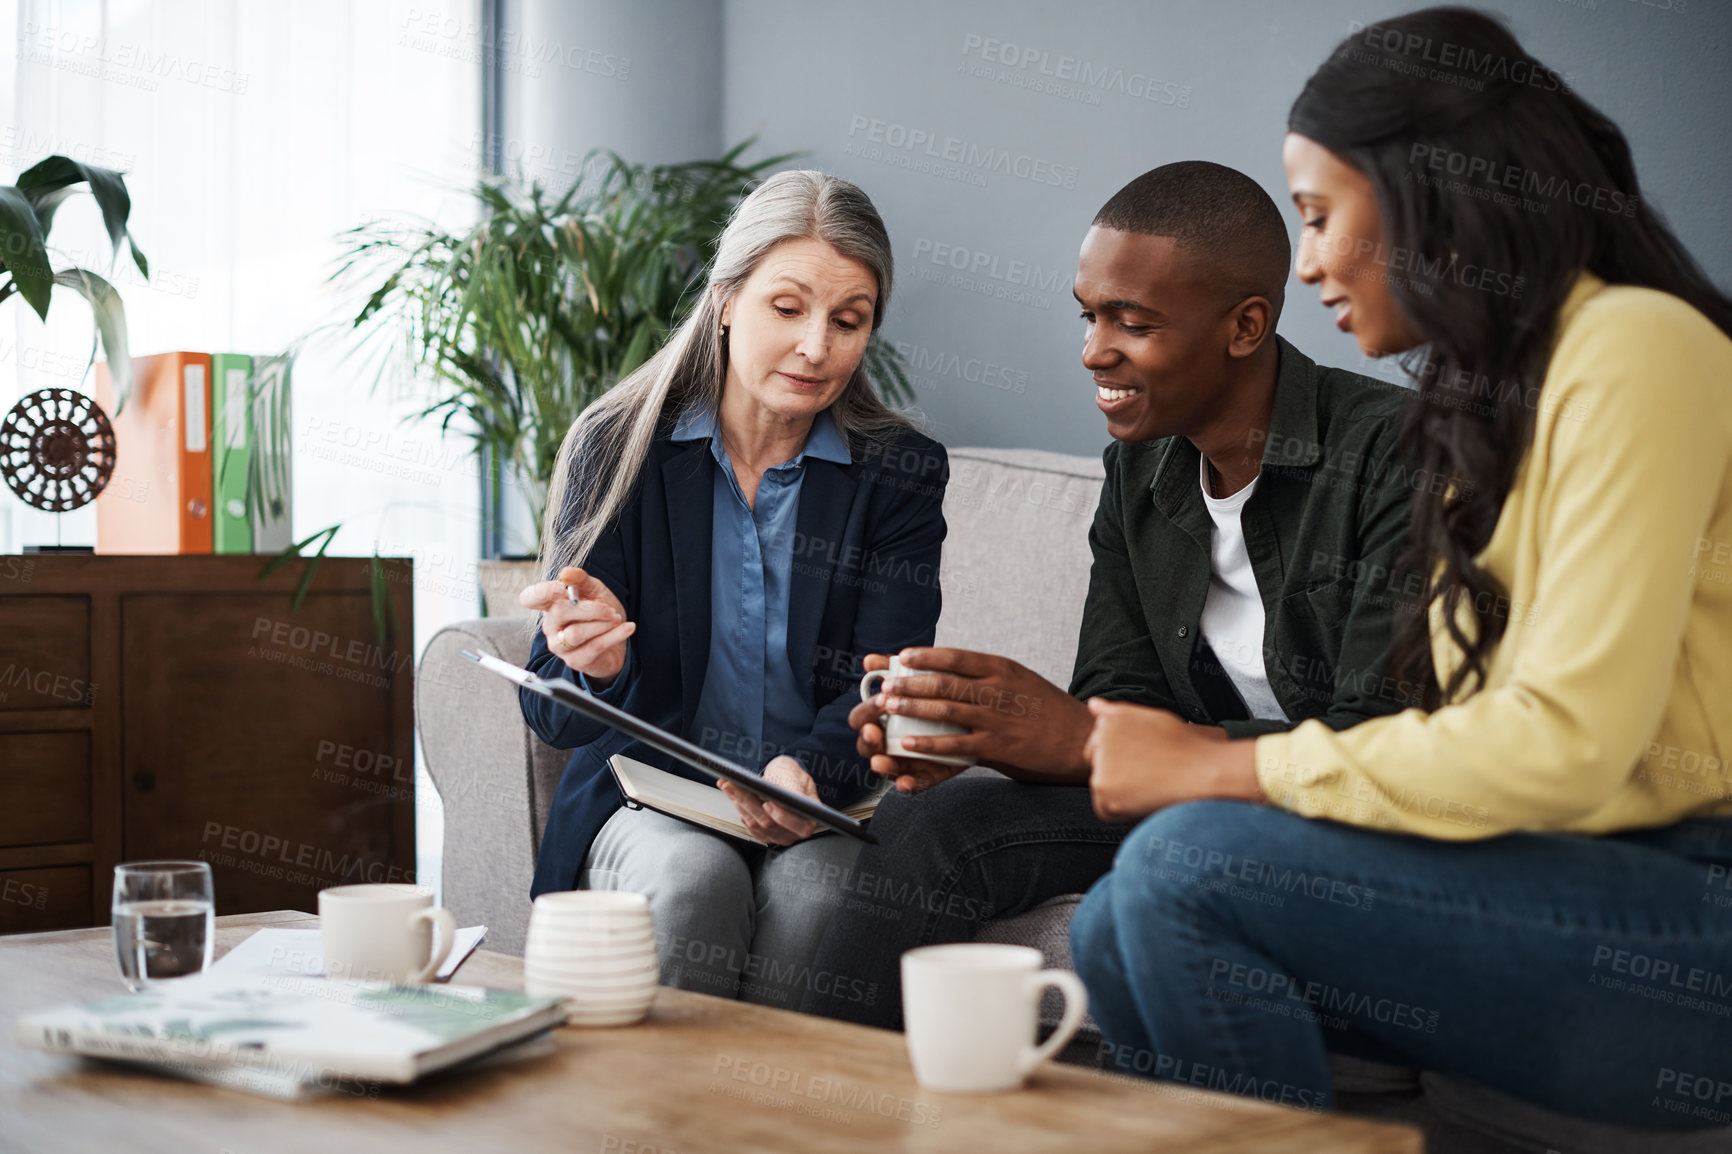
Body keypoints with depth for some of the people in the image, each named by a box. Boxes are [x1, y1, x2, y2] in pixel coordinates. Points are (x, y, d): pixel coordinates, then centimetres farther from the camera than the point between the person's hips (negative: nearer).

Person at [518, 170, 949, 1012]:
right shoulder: (619, 448, 1)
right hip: (646, 797, 0)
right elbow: (553, 712, -2)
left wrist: (806, 770, -29)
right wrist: (595, 666, -28)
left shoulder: (901, 474, 4)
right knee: (691, 876, -33)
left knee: (811, 890, -33)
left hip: (824, 812, 0)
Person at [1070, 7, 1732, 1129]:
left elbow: (1567, 745, -20)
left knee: (1186, 863, -21)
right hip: (1585, 883, 8)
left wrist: (1216, 768, -13)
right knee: (1111, 933, -6)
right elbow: (1475, 732, 9)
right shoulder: (1501, 390, 18)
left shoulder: (1633, 347, -11)